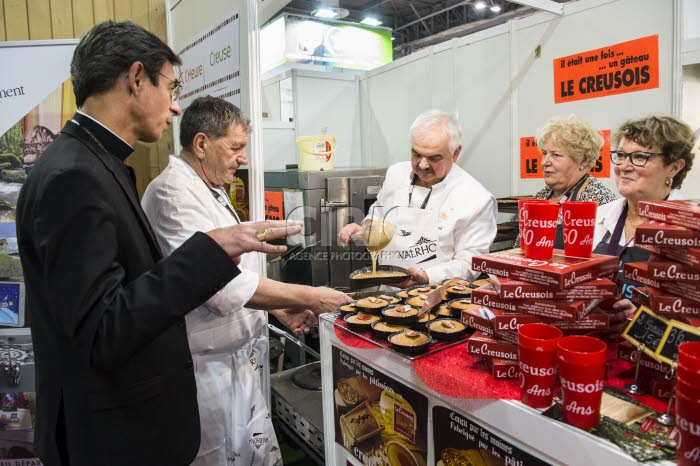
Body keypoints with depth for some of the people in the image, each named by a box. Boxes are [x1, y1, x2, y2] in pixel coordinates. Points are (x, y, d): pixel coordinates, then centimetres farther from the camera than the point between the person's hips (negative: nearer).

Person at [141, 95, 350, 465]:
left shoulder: (212, 191, 12)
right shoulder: (174, 193, -19)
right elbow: (221, 282, -26)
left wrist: (277, 308, 6)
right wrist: (309, 298, -20)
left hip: (240, 364, 9)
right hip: (208, 373, -9)